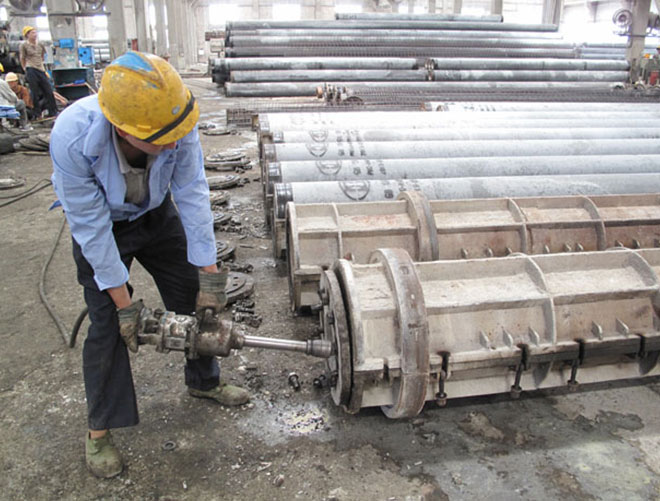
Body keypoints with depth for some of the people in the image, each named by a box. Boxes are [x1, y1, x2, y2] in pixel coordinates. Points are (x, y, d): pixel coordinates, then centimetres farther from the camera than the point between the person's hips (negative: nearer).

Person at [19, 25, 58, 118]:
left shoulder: (40, 44, 11)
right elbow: (22, 59, 7)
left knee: (49, 91, 2)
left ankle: (53, 112, 8)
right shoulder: (24, 45, -1)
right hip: (31, 71, -4)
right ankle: (38, 114, 3)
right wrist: (25, 69, 10)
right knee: (35, 93, -2)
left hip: (41, 70, 4)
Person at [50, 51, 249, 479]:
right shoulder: (72, 137, -39)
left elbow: (192, 195, -25)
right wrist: (123, 303, -24)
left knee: (195, 299, 8)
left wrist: (209, 275, -22)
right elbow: (91, 227, -30)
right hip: (101, 225, -3)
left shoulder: (176, 125, -33)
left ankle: (204, 382, 32)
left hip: (156, 215, 3)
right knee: (108, 324, -5)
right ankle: (99, 429, 15)